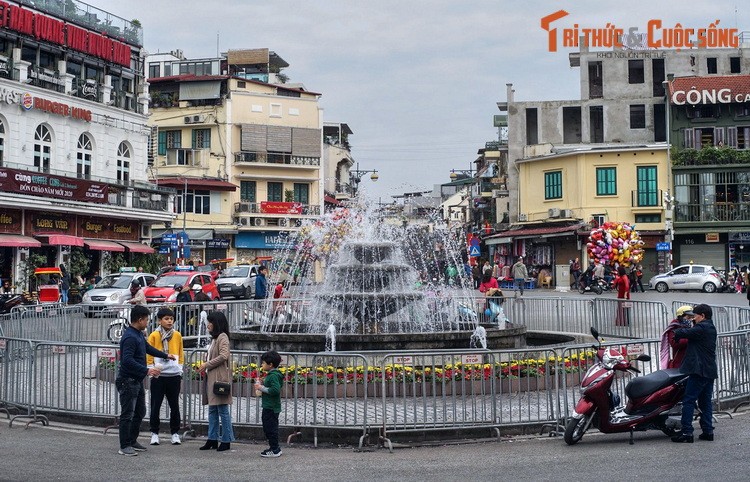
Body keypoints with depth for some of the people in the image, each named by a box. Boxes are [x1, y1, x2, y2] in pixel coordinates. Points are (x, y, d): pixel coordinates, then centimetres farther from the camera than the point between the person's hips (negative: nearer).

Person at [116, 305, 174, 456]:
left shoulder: (139, 334, 12)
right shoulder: (130, 337, -21)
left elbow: (148, 348, 31)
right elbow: (127, 360, -29)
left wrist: (166, 355, 39)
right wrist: (147, 370, -29)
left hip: (137, 381, 10)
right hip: (128, 381, -10)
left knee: (140, 412, 16)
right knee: (128, 414, -4)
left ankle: (132, 441, 26)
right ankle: (124, 446, 2)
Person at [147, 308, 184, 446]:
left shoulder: (177, 335, 6)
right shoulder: (154, 335, -2)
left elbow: (180, 354, 11)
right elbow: (149, 355, 0)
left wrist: (180, 371, 7)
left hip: (174, 375, 2)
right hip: (158, 376, -2)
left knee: (174, 405, 7)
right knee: (155, 405, 4)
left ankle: (175, 433, 16)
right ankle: (154, 433, 13)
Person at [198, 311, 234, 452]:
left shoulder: (222, 337, -9)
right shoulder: (215, 338, 19)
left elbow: (224, 356, -21)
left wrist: (207, 365, -14)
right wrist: (205, 367, 8)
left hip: (220, 378, -10)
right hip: (211, 378, 10)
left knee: (223, 410, -5)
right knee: (212, 410, 11)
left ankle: (226, 441, 0)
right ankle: (212, 439, 16)